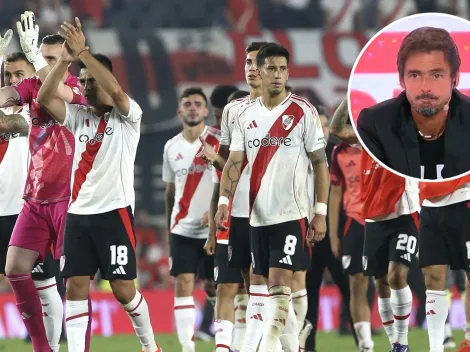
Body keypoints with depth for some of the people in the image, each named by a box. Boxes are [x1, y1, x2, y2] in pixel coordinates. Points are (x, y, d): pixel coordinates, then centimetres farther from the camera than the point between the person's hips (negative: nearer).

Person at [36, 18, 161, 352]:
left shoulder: (127, 115, -1)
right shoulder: (79, 116, 12)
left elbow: (115, 90, -23)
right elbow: (44, 98, -4)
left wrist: (83, 51, -30)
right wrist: (65, 60, -18)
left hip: (115, 211, -5)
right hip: (79, 212, 5)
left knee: (123, 288, -2)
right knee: (76, 286, -3)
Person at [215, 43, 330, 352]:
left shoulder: (303, 112, -4)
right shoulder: (247, 115, 8)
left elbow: (320, 164, -3)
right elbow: (234, 162, 6)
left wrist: (321, 213, -8)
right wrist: (224, 201, -9)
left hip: (291, 214, -5)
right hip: (258, 216, 5)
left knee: (280, 283, -13)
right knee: (274, 288, 10)